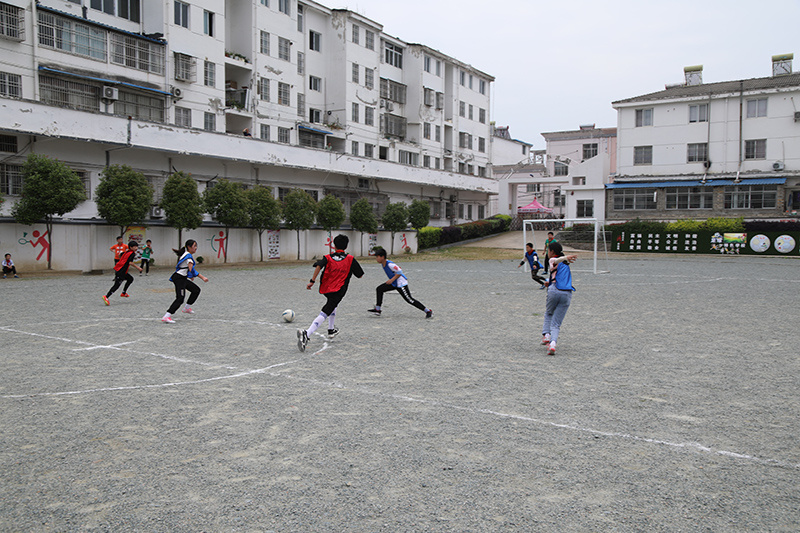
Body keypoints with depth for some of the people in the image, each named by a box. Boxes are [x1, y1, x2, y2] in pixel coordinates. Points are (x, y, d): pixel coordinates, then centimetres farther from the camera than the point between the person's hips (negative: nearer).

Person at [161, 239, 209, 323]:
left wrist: (190, 275, 34)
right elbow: (192, 270, -27)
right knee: (180, 298, -15)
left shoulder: (185, 254, 14)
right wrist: (202, 277, -30)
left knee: (196, 290, 16)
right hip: (179, 278, -10)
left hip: (183, 278, 10)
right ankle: (166, 316, -18)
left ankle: (187, 307, 25)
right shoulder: (188, 256, -16)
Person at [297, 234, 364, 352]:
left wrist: (312, 281, -14)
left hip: (325, 289, 4)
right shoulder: (350, 259, 6)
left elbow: (318, 266, -12)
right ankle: (306, 334, -34)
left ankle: (331, 330, 42)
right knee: (324, 314, -14)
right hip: (338, 291, -4)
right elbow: (359, 275, 11)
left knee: (333, 306, 36)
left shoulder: (328, 257, 8)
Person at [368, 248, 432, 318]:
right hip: (394, 284, 10)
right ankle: (377, 310, 6)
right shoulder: (383, 263, 3)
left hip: (401, 283, -10)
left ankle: (428, 311, 2)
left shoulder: (390, 264, -25)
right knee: (379, 289, 4)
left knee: (410, 300, -6)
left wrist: (392, 280, -25)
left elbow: (399, 272, -24)